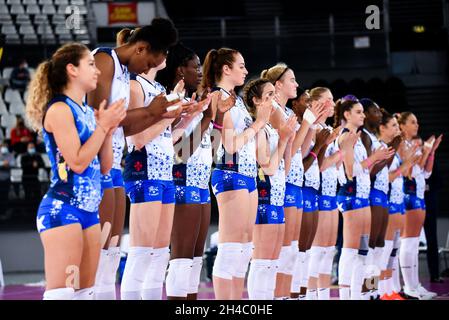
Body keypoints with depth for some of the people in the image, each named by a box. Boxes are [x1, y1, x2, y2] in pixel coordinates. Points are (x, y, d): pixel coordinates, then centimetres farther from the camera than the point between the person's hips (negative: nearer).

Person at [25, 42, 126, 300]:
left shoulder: (88, 112, 15)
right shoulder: (59, 109, -9)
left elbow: (105, 167, 16)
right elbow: (77, 162, -16)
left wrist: (109, 129, 4)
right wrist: (103, 126, -9)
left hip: (89, 211, 9)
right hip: (63, 209, -9)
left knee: (85, 292, 9)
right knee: (61, 293, -13)